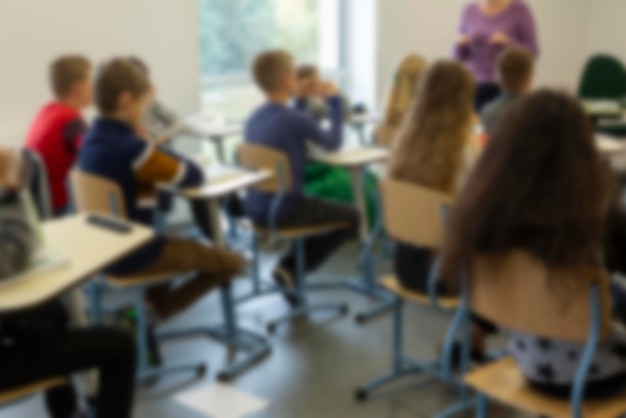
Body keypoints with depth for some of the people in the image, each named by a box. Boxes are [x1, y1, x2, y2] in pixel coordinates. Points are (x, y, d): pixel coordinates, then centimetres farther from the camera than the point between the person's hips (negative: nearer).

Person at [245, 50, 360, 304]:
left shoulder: (253, 119, 3)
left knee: (320, 205, 32)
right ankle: (291, 268, 3)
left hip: (256, 210, 8)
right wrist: (335, 102, 9)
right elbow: (333, 143, -1)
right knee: (350, 218, 11)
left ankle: (291, 266, 19)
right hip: (284, 211, -8)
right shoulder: (294, 119, -19)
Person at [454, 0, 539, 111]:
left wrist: (508, 42, -19)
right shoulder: (470, 11, 7)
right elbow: (460, 56, 10)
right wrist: (461, 44, -11)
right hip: (475, 85, 3)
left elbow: (532, 51, -3)